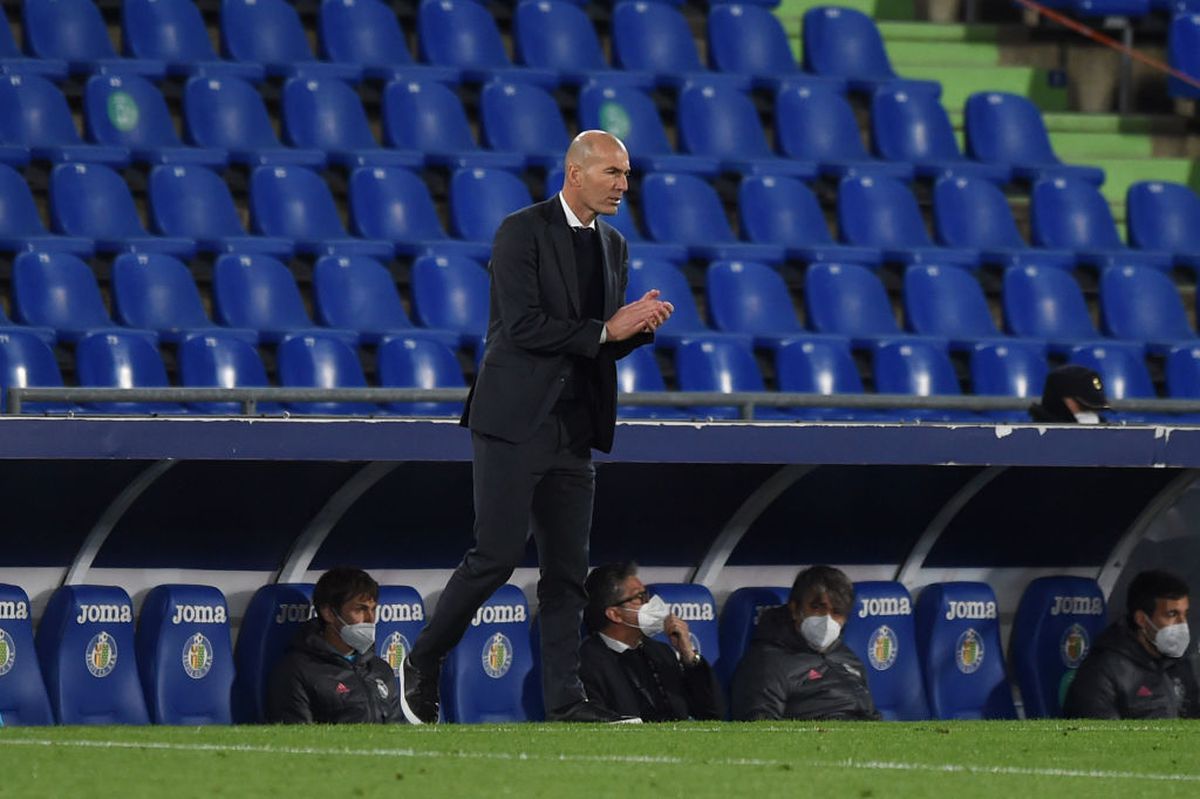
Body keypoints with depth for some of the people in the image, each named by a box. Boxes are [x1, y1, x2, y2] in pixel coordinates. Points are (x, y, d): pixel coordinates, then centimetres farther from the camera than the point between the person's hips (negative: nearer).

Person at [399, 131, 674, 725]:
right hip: (516, 421, -7)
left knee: (567, 568, 3)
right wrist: (605, 330, -17)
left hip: (575, 429, 7)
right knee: (498, 555, -9)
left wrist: (640, 325, -3)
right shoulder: (523, 232, -8)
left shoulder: (612, 246, 15)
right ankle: (423, 663, 8)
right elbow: (523, 325, -18)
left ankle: (564, 698, 3)